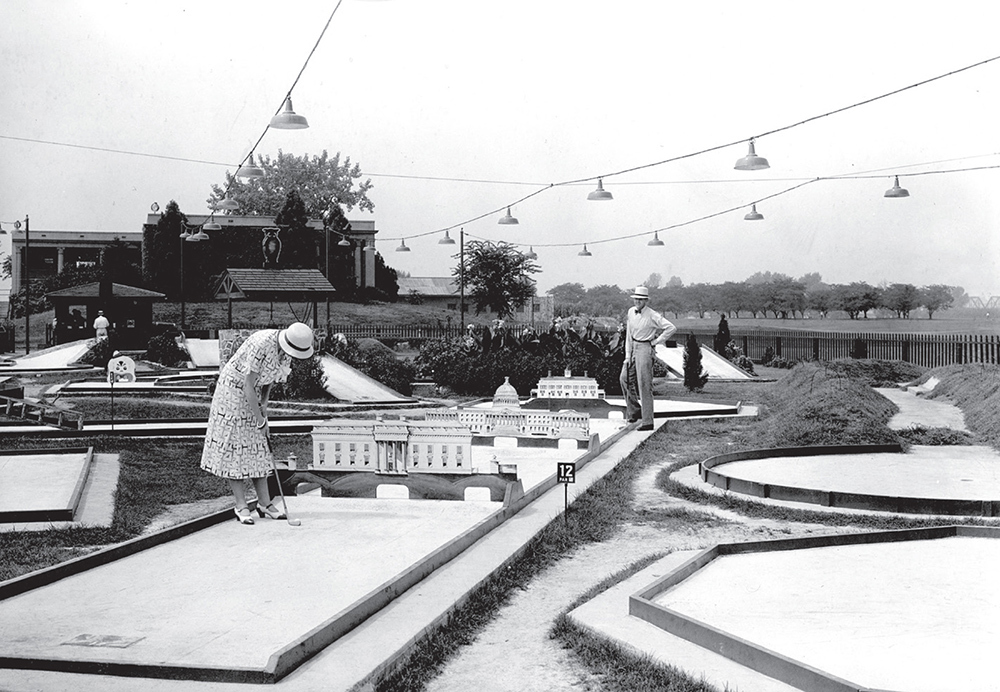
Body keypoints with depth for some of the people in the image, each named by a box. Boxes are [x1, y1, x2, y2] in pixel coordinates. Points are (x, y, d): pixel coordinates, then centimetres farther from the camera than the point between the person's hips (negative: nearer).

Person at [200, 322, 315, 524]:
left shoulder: (285, 348, -7)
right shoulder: (262, 344, -31)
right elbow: (248, 386, -27)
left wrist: (264, 403, -1)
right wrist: (260, 419, -21)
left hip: (253, 394, 8)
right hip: (233, 391, -8)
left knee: (258, 449, 7)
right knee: (234, 448, -5)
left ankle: (264, 503, 9)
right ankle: (241, 506, -1)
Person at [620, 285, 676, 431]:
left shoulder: (652, 315, -15)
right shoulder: (631, 312, 4)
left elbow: (671, 328, -17)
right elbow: (629, 335, 9)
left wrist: (657, 341, -11)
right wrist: (628, 355, 5)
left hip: (645, 349, -7)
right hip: (633, 348, 7)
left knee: (644, 385, -7)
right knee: (624, 379, 9)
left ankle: (647, 422, -4)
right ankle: (634, 411, 24)